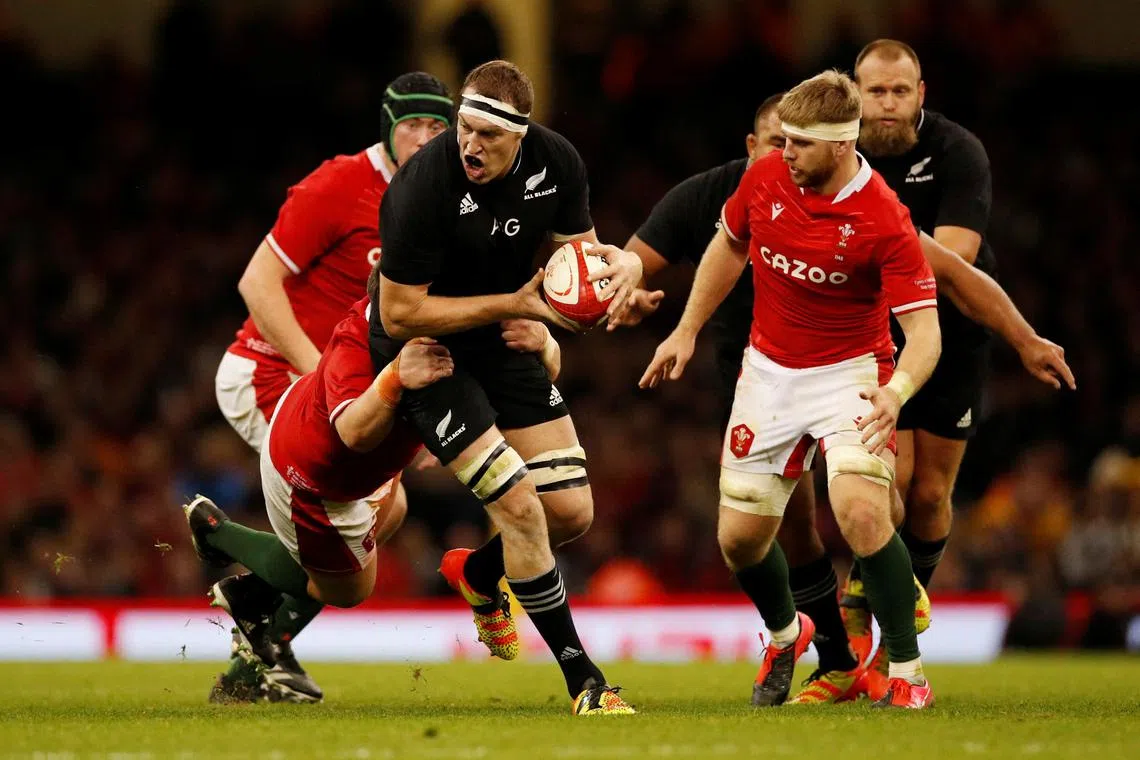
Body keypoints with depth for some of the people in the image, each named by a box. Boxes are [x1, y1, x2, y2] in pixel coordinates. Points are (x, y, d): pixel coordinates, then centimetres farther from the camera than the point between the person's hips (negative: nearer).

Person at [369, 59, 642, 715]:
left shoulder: (556, 162, -11)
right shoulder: (423, 187, -29)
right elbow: (399, 315, -24)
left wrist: (620, 262, -19)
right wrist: (511, 303, -26)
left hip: (503, 343, 6)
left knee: (572, 513, 3)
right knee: (521, 506, -16)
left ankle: (477, 575, 36)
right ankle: (584, 682, -5)